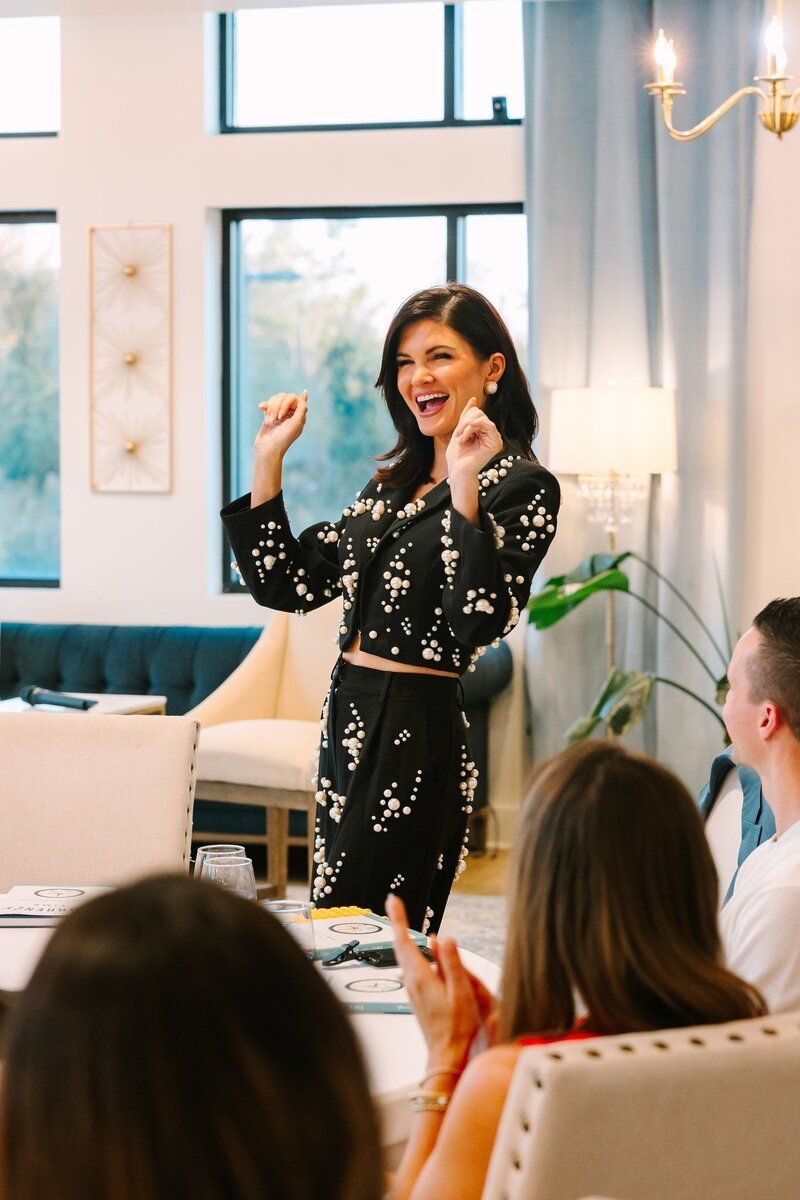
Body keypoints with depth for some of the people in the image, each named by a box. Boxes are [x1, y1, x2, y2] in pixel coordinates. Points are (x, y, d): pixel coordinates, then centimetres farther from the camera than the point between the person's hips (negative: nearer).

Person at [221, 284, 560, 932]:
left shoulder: (521, 485, -8)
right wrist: (268, 460, 8)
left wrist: (463, 487, -29)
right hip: (350, 720, 8)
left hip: (416, 736, -8)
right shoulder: (395, 481, 15)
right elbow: (287, 584, 13)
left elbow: (480, 621, -22)